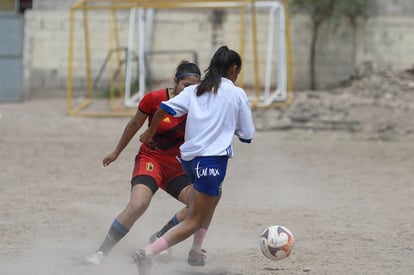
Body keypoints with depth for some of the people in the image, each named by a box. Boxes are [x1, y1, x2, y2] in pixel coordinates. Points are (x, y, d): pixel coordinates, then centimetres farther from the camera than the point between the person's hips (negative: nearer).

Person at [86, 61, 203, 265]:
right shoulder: (154, 99, -12)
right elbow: (134, 125, 4)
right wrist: (116, 153, 14)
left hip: (177, 166, 4)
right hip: (150, 158, -4)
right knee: (137, 205, -28)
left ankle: (159, 237, 10)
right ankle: (102, 252, -16)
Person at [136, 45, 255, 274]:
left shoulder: (194, 91, 11)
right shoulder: (237, 94, 1)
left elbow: (164, 108, -1)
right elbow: (247, 135, 4)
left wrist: (151, 131, 16)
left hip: (188, 158, 6)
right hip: (213, 159, -6)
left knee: (214, 196, 35)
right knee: (193, 222, -8)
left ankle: (196, 249, 30)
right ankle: (149, 253, -28)